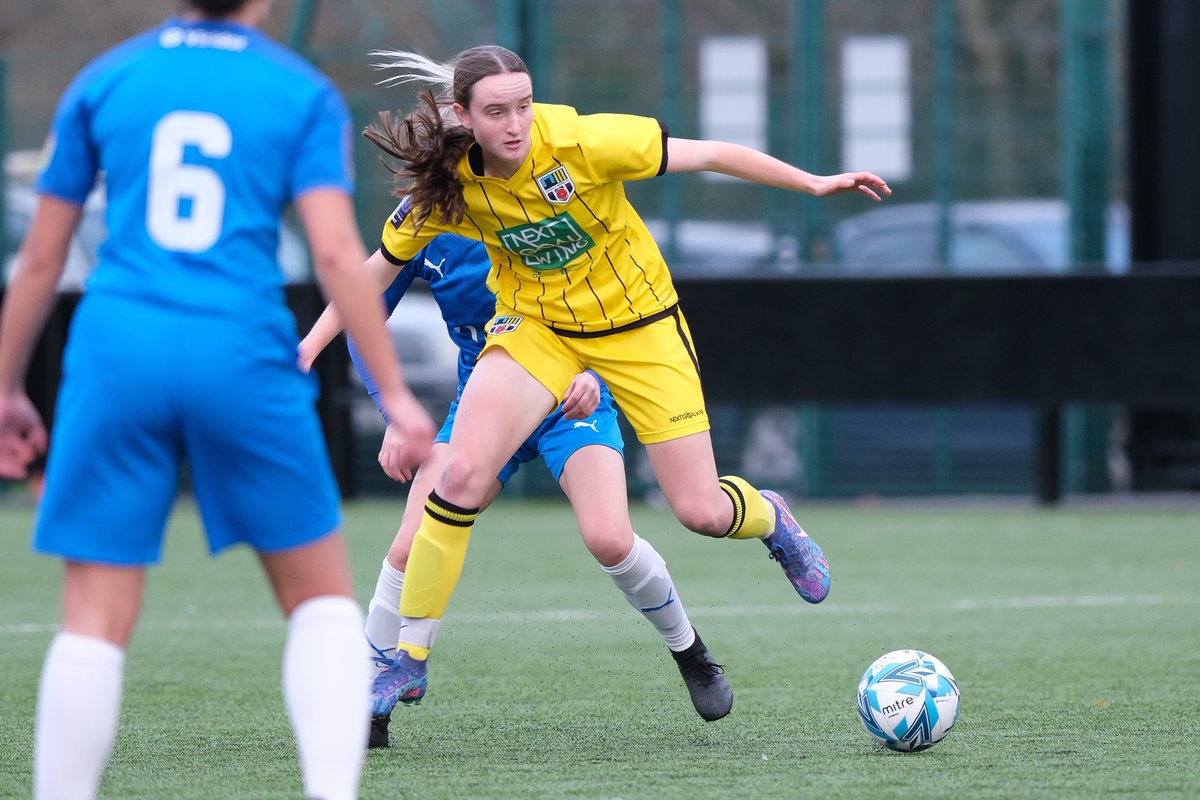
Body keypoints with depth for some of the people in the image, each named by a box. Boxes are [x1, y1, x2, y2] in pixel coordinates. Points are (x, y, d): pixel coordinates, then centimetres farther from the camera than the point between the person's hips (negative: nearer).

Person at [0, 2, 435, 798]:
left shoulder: (103, 82, 11)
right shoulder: (304, 94, 6)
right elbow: (336, 252, -6)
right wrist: (394, 392, -4)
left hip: (118, 352, 1)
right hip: (243, 358, -1)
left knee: (96, 617, 2)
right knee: (323, 598, 12)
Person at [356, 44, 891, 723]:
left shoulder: (581, 141, -26)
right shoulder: (448, 185, -17)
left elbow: (707, 155, -17)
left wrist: (813, 183, -14)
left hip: (638, 325, -1)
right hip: (536, 324, 1)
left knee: (701, 511, -3)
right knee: (463, 474, -20)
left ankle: (769, 518, 37)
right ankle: (409, 661, -7)